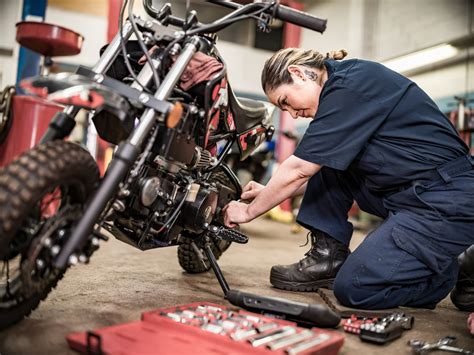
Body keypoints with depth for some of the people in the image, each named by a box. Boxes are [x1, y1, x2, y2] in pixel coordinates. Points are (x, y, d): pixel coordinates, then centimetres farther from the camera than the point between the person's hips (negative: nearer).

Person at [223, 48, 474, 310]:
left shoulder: (350, 86, -17)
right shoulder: (344, 84, 13)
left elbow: (299, 170, -15)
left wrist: (249, 211, -3)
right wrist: (268, 193, 15)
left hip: (448, 202, -10)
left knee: (353, 288, -16)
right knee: (325, 160, 5)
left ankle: (445, 272, 7)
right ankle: (328, 256, 6)